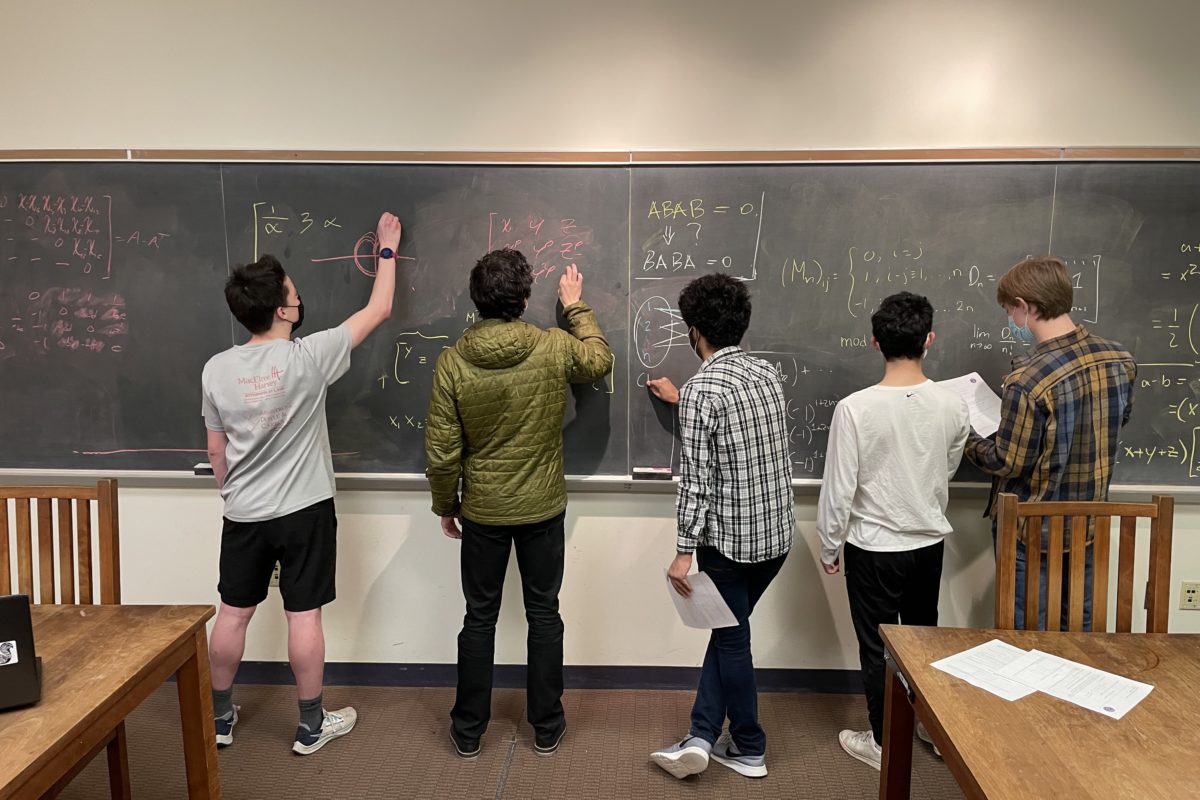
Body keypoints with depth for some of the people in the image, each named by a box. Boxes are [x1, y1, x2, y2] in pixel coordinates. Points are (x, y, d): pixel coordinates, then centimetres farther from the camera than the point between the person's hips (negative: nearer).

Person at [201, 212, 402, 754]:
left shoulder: (216, 368, -4)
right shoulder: (308, 357, -16)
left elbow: (216, 451, 5)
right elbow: (378, 311, -6)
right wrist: (387, 250, 7)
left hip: (243, 515, 4)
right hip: (303, 511, -4)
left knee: (233, 613, 15)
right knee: (304, 616, 6)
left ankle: (220, 717, 32)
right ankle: (312, 726, 19)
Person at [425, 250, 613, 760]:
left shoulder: (452, 362, -13)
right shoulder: (554, 349, -12)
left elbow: (441, 452, -9)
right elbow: (600, 361, 11)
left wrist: (445, 506, 7)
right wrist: (576, 307, 22)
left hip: (482, 512, 0)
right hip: (543, 509, 0)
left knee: (479, 618, 14)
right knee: (543, 615, 14)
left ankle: (468, 731, 26)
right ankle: (547, 728, 25)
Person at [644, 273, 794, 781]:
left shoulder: (702, 389, -18)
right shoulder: (768, 374, 3)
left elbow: (696, 480, -20)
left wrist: (684, 551, -12)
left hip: (729, 540, -7)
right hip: (777, 534, 7)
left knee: (732, 641, 11)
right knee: (727, 631, 20)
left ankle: (749, 749, 27)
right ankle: (702, 736, 24)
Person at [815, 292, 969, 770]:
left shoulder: (855, 408, -22)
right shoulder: (952, 405, -9)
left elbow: (838, 489, -16)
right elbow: (947, 472, 9)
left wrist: (830, 547, -3)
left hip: (874, 548, -4)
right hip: (930, 544, 4)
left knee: (876, 647, 11)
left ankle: (883, 744, 25)